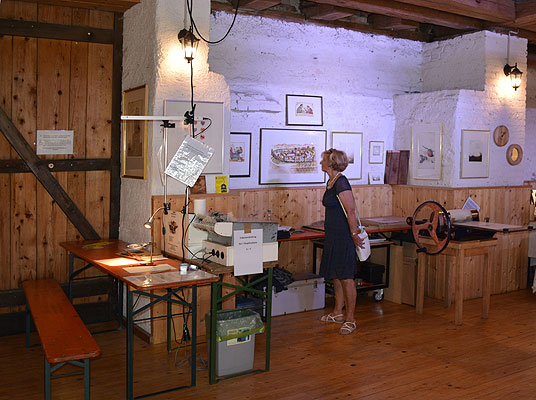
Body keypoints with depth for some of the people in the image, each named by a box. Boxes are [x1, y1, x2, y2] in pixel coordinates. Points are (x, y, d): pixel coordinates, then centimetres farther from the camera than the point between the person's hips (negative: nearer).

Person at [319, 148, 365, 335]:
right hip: (332, 235, 10)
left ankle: (350, 319, 5)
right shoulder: (331, 182, 13)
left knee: (346, 277, -4)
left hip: (343, 236, -10)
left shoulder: (341, 182, -17)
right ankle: (338, 313, 29)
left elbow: (351, 211, -21)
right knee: (335, 275, 16)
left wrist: (354, 234, -19)